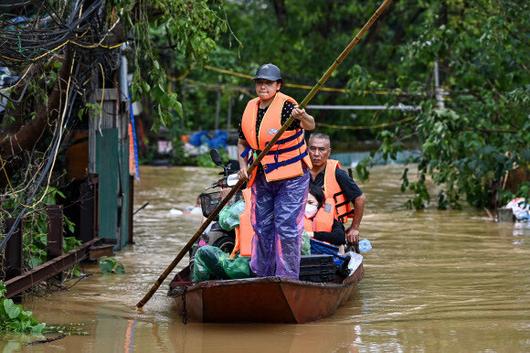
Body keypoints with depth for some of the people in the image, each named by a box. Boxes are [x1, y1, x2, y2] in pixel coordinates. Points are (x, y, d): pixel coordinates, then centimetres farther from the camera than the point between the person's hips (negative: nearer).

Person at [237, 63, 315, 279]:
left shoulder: (286, 106, -14)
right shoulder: (250, 108, 5)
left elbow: (310, 125, -32)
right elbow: (242, 142, 16)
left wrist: (303, 118, -55)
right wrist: (243, 165, 0)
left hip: (291, 177, -6)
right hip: (261, 178, 6)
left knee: (286, 226, -10)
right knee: (262, 226, 11)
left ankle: (288, 277, -4)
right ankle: (263, 275, 22)